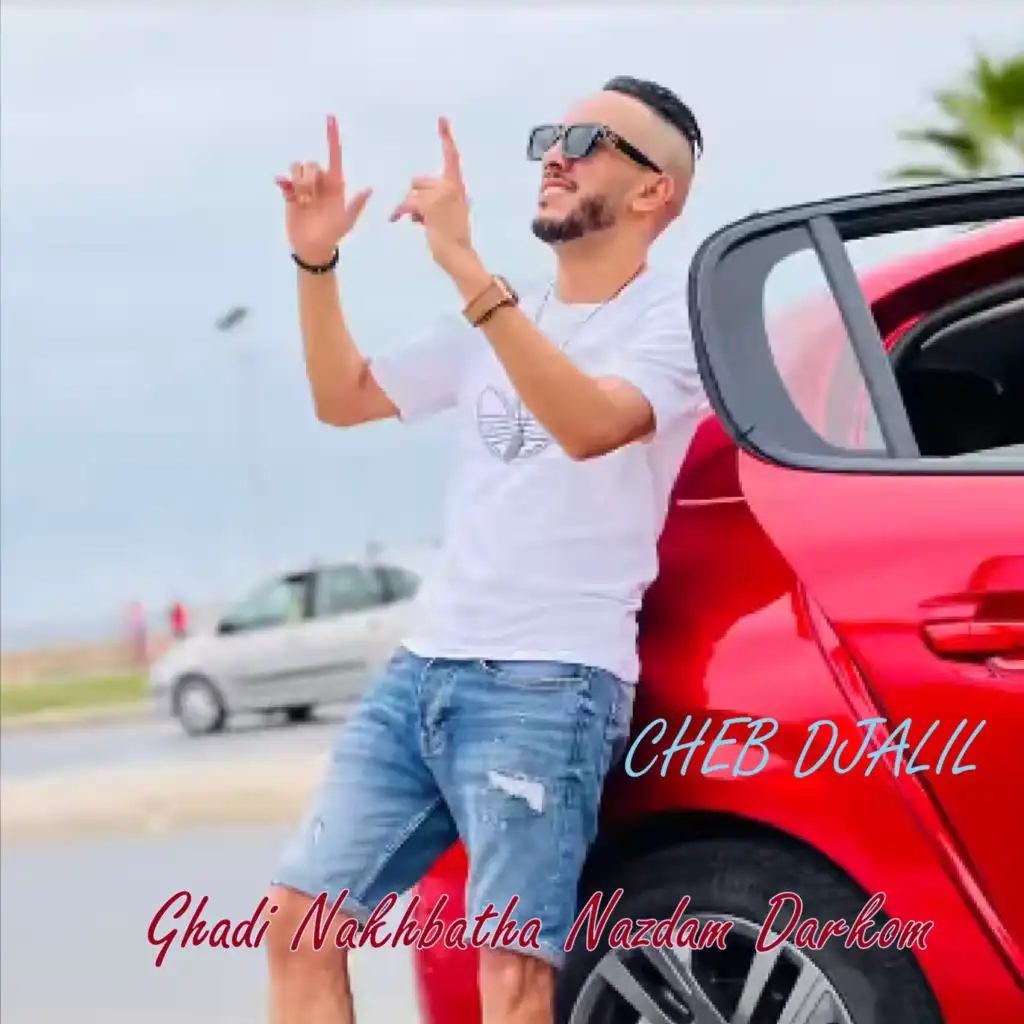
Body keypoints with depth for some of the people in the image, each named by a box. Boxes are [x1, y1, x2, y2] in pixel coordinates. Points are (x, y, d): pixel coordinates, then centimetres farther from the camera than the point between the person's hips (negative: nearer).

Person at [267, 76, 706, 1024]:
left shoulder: (673, 314, -4)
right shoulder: (500, 318, 18)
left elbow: (590, 424, -25)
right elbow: (344, 397, 23)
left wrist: (466, 268, -30)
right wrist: (316, 261, 8)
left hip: (551, 684, -8)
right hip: (422, 670, 8)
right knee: (298, 918, 5)